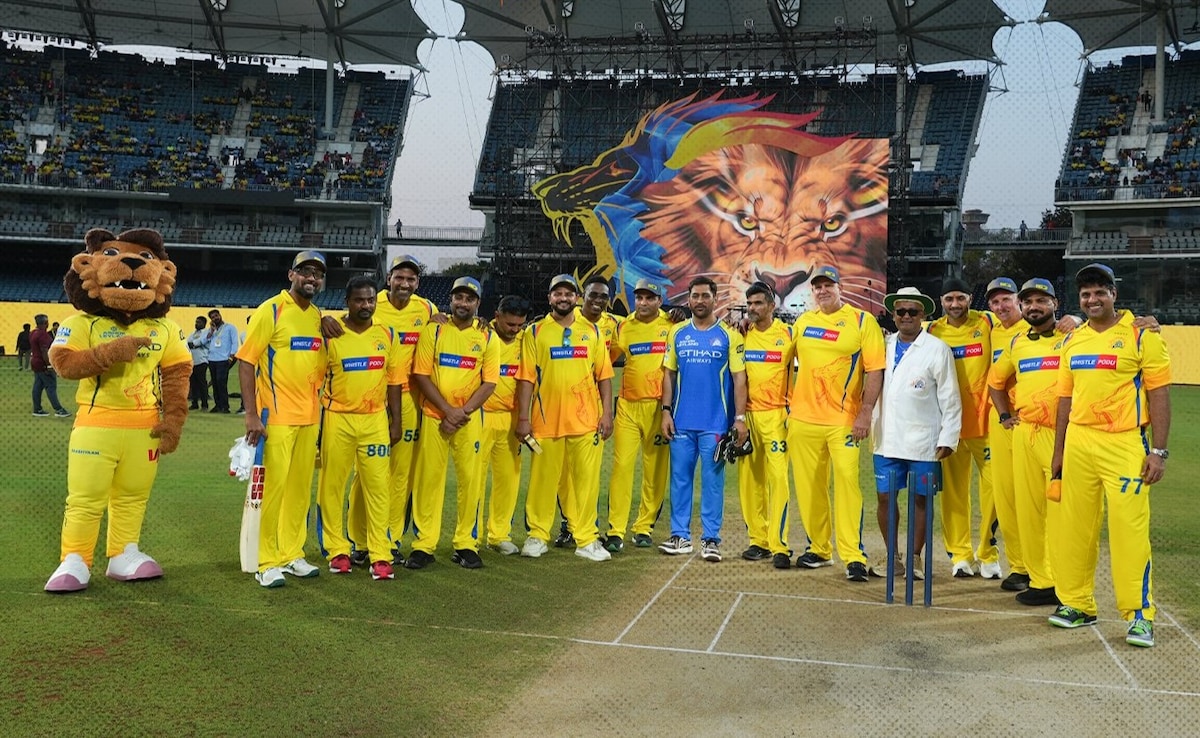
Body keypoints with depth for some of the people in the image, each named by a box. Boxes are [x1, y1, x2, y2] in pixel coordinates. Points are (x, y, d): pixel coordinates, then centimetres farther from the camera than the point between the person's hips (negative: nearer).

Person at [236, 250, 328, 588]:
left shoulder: (317, 316, 11)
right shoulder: (271, 311, -7)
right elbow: (246, 362, -10)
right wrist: (251, 415, -16)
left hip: (309, 417, 6)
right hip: (276, 417, -6)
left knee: (301, 488, 12)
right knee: (272, 488, -2)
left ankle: (292, 554, 23)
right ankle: (267, 563, 8)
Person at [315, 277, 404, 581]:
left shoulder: (387, 336, 5)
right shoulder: (331, 335, -2)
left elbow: (394, 380, 9)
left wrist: (395, 421, 5)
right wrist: (315, 423, -1)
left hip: (375, 420, 1)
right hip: (338, 420, -1)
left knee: (377, 486, 0)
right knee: (332, 486, 4)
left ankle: (380, 555, 5)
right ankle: (337, 550, 18)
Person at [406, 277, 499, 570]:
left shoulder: (487, 338, 5)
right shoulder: (433, 330, 3)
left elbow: (489, 383, 1)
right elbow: (421, 374, -3)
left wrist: (464, 411, -12)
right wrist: (447, 410, -12)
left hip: (470, 419, 1)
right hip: (433, 416, -1)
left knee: (470, 479, 1)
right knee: (428, 478, 0)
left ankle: (466, 544, 12)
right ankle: (423, 544, 8)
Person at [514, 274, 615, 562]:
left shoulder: (592, 331, 11)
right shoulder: (535, 332, 5)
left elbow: (604, 375, 9)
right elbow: (526, 378, 1)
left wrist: (607, 412, 1)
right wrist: (523, 418, -5)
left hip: (586, 419, 1)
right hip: (547, 419, -1)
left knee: (586, 479, 3)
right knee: (543, 479, 4)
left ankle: (586, 540, 12)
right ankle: (537, 536, 18)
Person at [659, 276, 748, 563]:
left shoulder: (729, 334, 0)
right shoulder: (677, 332, 8)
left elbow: (739, 377, -2)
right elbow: (669, 374, 10)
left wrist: (740, 418, -9)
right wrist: (666, 411, 1)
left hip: (716, 422, -3)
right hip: (681, 421, 3)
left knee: (712, 479, 2)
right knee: (680, 477, 7)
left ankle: (710, 539, 10)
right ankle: (680, 536, 17)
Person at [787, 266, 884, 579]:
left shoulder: (862, 321, -2)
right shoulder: (802, 322, 10)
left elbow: (875, 371, -6)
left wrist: (866, 413, -13)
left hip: (844, 420, -4)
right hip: (803, 419, 4)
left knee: (847, 481, -10)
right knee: (809, 486, 7)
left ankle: (853, 556, -3)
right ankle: (819, 548, 21)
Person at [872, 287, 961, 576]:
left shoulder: (937, 349, -1)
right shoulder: (884, 345, 10)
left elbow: (950, 398, -2)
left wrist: (948, 438, -6)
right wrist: (871, 422, 6)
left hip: (923, 440, -3)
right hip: (887, 438, 3)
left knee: (920, 498, 4)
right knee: (885, 497, 5)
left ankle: (915, 558, 17)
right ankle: (892, 556, 19)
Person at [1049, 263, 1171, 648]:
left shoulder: (1141, 334, -2)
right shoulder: (1073, 340, 12)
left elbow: (1159, 395, -5)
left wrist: (1158, 451, -10)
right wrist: (1058, 452, 16)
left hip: (1124, 444, -5)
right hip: (1079, 444, 5)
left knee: (1129, 527, -6)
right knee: (1076, 526, 8)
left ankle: (1140, 615, 6)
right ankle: (1078, 604, 21)